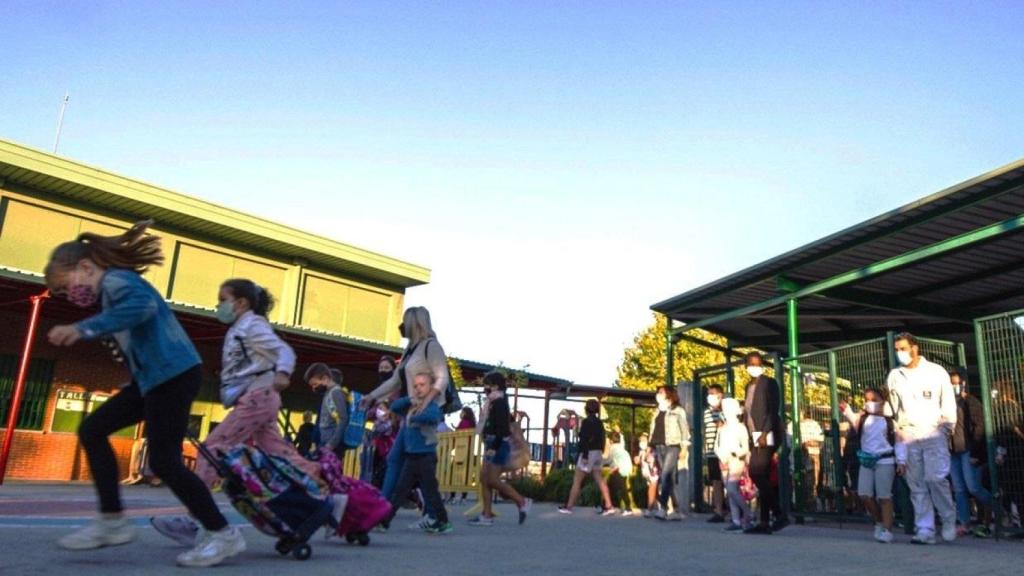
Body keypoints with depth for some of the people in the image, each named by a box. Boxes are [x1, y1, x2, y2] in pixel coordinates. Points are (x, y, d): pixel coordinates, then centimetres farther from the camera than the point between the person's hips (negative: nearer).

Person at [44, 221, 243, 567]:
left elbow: (144, 305, -32)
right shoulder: (113, 289, 22)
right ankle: (113, 522, 15)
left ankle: (224, 535, -2)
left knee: (163, 461, -10)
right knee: (92, 430, 12)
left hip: (175, 374, -11)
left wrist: (84, 329, -33)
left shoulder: (115, 280, -9)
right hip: (154, 378, 11)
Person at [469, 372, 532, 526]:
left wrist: (494, 448, -26)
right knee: (484, 478, 6)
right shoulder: (494, 402, 15)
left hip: (498, 445, -10)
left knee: (492, 480, -9)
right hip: (492, 445, 10)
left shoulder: (499, 402, -14)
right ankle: (487, 515, 9)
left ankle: (522, 501, 3)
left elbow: (502, 428, -22)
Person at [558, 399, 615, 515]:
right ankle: (608, 506, 0)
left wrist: (585, 456, -21)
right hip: (597, 453, 8)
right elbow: (602, 439, 15)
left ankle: (568, 507, 3)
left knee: (577, 481, -1)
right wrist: (601, 453, 19)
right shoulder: (599, 422, 12)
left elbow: (586, 440, -19)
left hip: (589, 453, -8)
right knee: (600, 480, 6)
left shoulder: (587, 421, -13)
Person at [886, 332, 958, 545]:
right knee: (917, 485, 1)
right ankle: (925, 530, 4)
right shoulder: (894, 376, 10)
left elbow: (949, 405, 5)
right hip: (908, 436, 3)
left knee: (935, 478, -15)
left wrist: (946, 429, -4)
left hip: (933, 433, -3)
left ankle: (949, 521, 7)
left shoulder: (936, 371, 3)